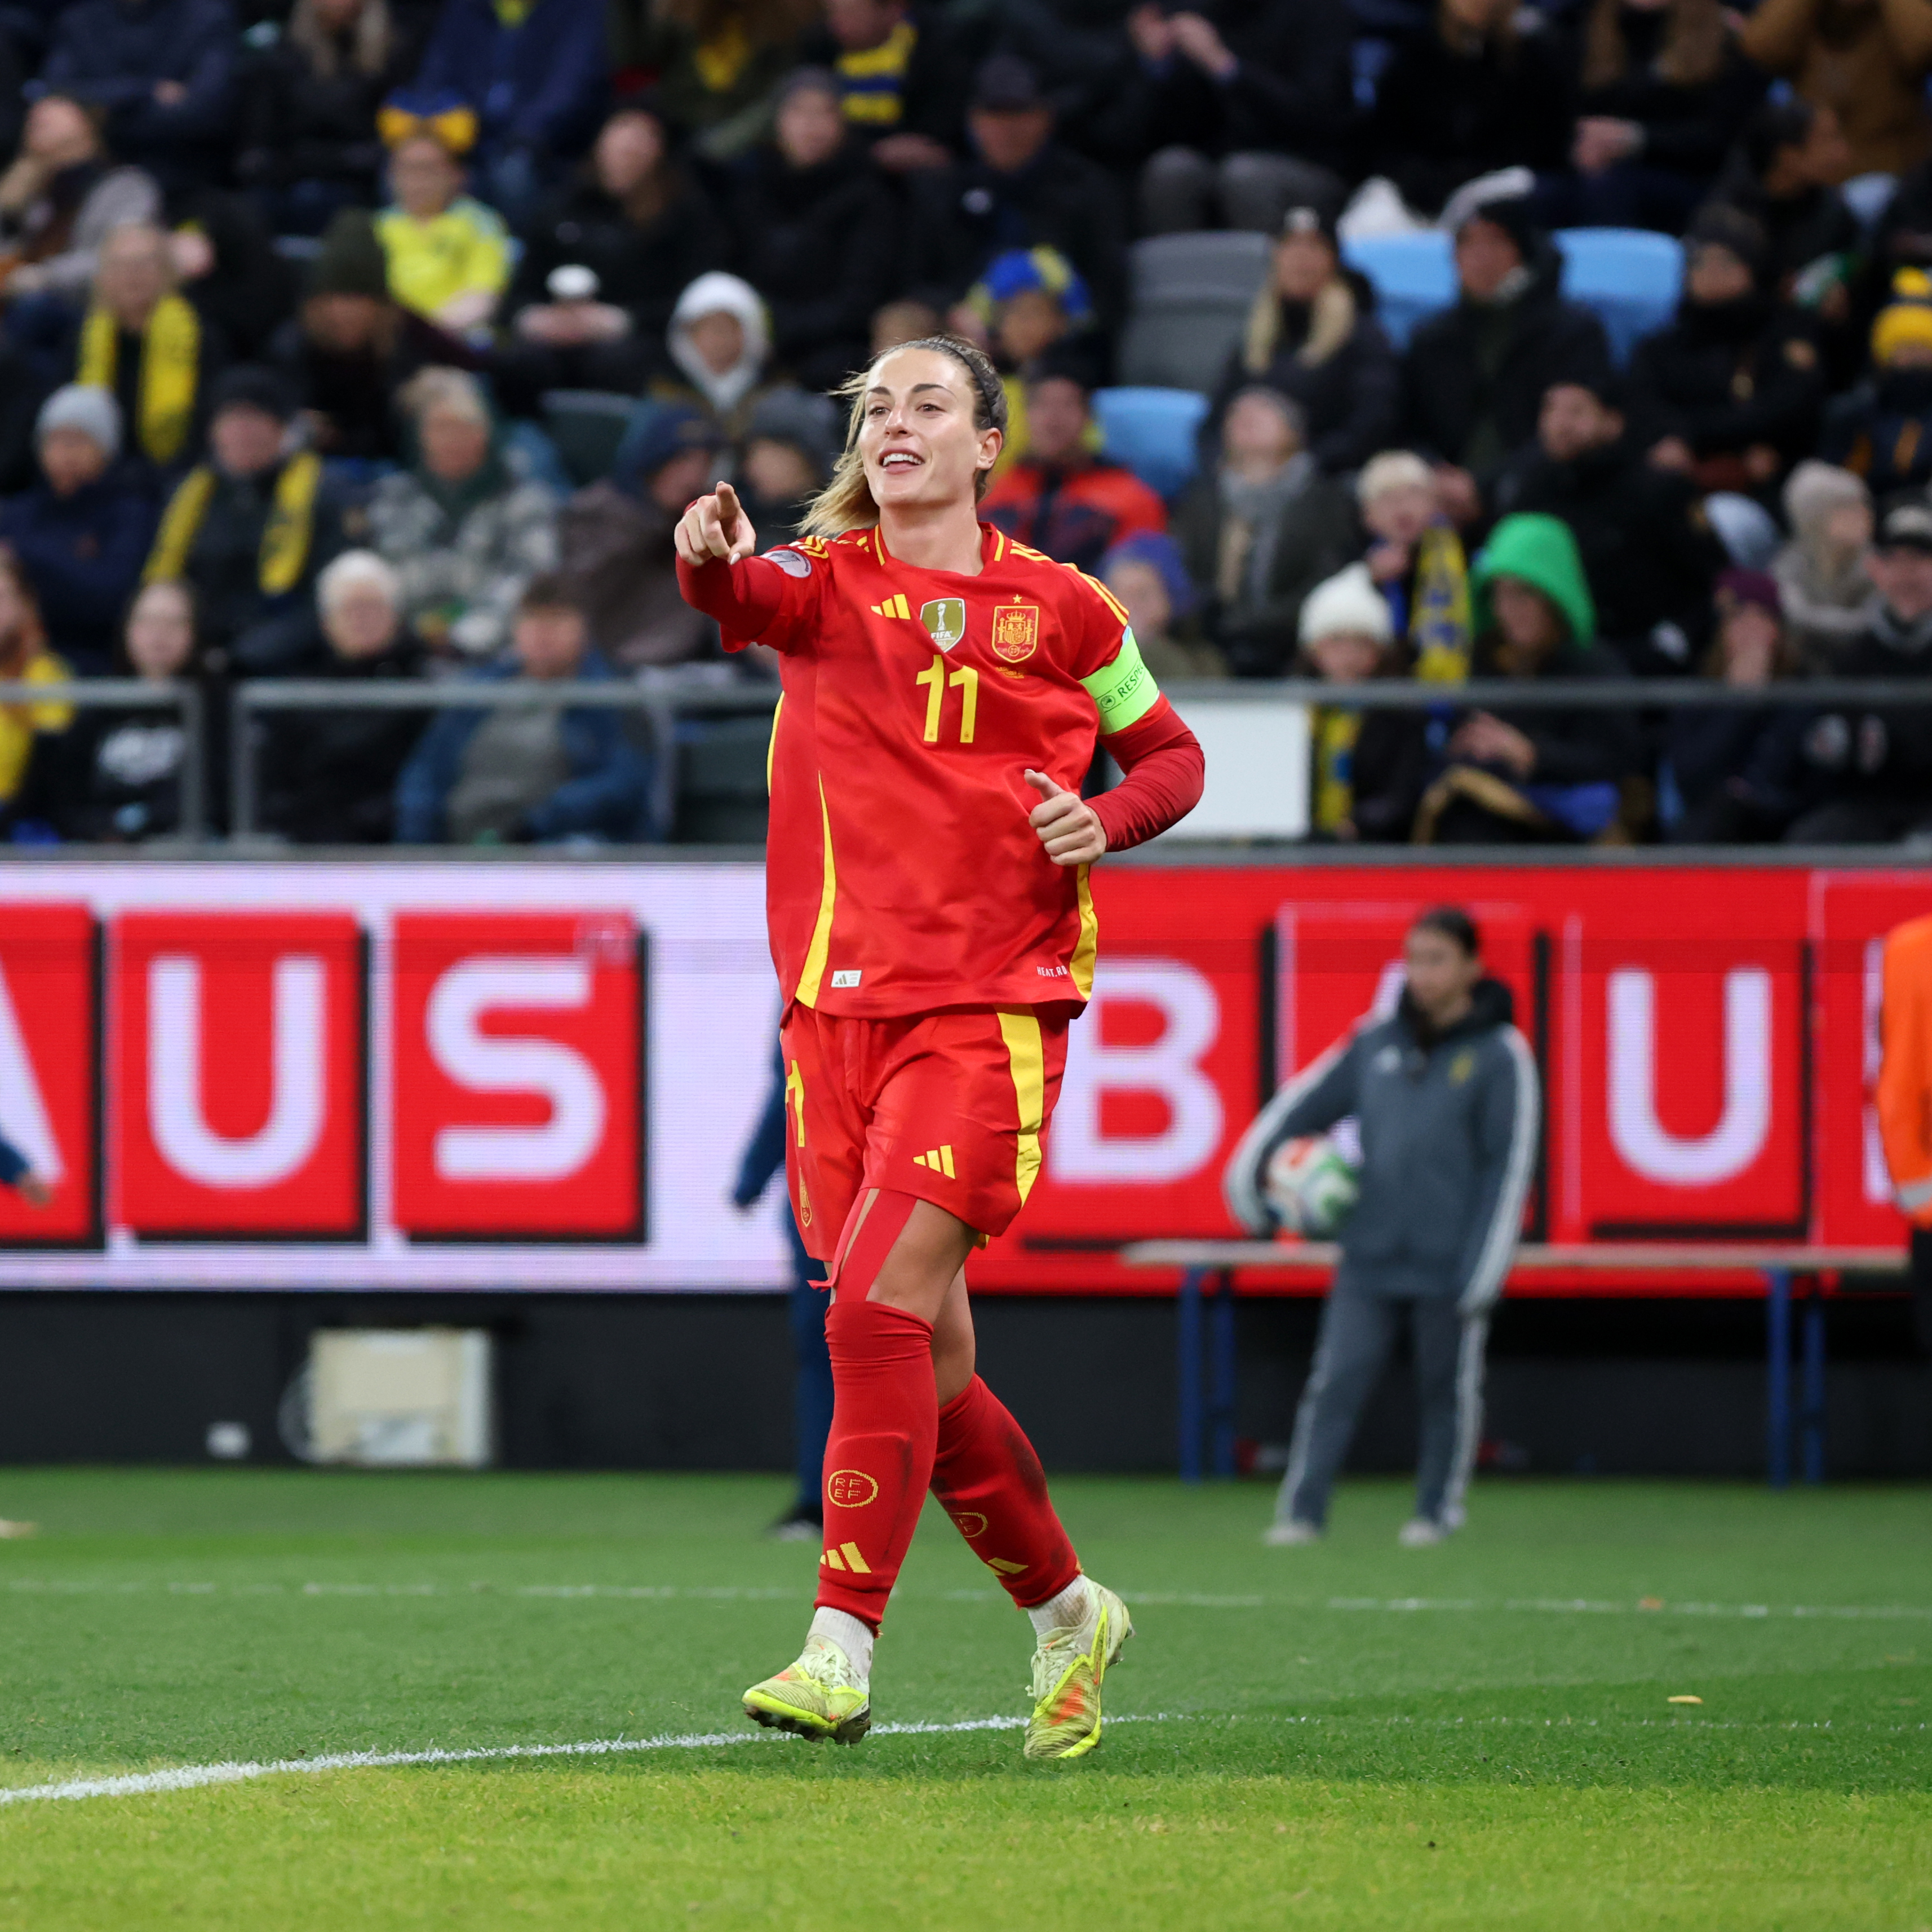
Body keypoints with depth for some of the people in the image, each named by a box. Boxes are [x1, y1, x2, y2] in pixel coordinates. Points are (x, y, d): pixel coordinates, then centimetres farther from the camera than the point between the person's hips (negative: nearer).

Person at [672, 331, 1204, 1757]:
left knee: (880, 1310, -19)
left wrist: (1106, 818, -5)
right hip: (838, 1007, 3)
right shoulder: (827, 582, 5)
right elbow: (748, 600, -19)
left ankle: (844, 1650, -20)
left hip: (990, 1009, -3)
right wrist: (713, 559, -44)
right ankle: (1065, 1611, 27)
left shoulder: (1062, 609, 5)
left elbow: (1171, 754, 17)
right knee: (927, 1366, 7)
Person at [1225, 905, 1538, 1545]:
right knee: (1334, 1384, -4)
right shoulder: (1377, 1041, 8)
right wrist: (1250, 1172, 10)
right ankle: (1301, 1512, -4)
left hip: (1449, 1269, -3)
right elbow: (1306, 1103, 17)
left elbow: (1510, 1167, -5)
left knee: (1447, 1391, 6)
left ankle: (1439, 1510, 20)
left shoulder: (1499, 1055, -3)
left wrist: (1483, 1270, -10)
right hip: (1369, 1258, 3)